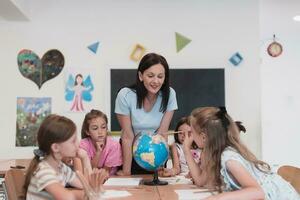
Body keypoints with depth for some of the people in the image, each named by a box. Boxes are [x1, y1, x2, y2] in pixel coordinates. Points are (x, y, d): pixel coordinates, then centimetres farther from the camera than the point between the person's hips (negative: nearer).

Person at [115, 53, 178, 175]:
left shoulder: (169, 94, -17)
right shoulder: (125, 95, -22)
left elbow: (162, 133, -13)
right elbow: (127, 137, -18)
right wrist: (126, 173, -16)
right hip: (131, 151, -1)